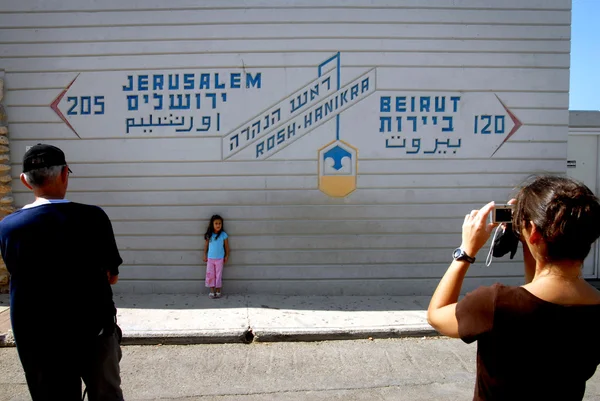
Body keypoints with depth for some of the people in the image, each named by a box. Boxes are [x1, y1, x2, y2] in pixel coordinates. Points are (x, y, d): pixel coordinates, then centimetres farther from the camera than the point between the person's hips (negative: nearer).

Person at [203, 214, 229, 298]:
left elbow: (226, 246, 0)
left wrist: (227, 256, 1)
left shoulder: (223, 235, -8)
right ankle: (212, 291, 14)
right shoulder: (209, 235, -4)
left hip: (220, 259, -1)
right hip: (210, 258, 2)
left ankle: (218, 291, 14)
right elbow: (206, 245, 5)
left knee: (218, 275, 4)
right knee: (210, 275, 4)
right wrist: (205, 255, 6)